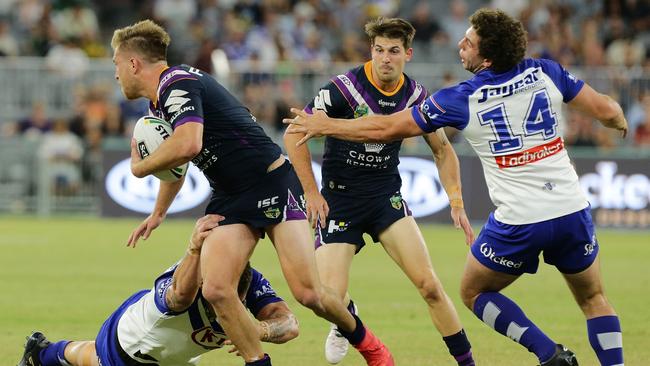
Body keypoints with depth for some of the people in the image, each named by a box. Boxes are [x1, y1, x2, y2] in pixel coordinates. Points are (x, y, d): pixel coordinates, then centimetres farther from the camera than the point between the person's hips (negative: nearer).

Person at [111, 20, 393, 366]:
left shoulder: (177, 83, -18)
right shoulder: (158, 103, 14)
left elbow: (187, 145, -36)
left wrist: (139, 167, -17)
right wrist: (157, 214, 43)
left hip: (273, 185, -9)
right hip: (229, 199, 9)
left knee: (308, 293, -12)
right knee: (215, 289, -14)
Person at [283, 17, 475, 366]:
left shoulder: (415, 95, -4)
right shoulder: (344, 88, -17)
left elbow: (443, 150, 11)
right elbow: (294, 134, -11)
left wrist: (456, 202, 1)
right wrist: (311, 193, -13)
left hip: (386, 196, 3)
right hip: (339, 199, -2)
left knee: (429, 285, -14)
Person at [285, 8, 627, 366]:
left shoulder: (462, 99, -7)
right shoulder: (545, 73, -1)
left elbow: (385, 129, 0)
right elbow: (607, 111, 4)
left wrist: (325, 125, 13)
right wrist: (621, 121, 29)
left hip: (519, 222, -3)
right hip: (572, 212, 3)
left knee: (474, 293, 19)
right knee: (593, 299, 21)